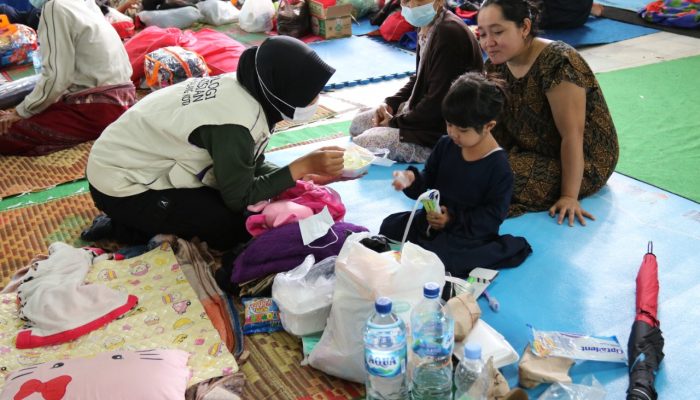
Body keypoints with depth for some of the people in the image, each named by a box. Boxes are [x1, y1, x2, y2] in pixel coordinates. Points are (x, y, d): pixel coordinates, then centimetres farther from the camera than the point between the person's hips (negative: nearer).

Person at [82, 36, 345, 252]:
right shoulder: (234, 122, -32)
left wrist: (306, 177, -9)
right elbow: (241, 199, -21)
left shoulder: (246, 89, -6)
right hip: (121, 185, -8)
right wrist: (304, 165, -22)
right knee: (239, 222, -15)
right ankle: (129, 228, 1)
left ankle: (143, 222, 11)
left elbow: (252, 167, 3)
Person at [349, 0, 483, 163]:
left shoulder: (450, 33, -26)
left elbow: (437, 103, -26)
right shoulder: (426, 25, 3)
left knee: (361, 145, -17)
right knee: (358, 124, 15)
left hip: (442, 133, -10)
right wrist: (391, 104, 4)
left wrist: (395, 123, -13)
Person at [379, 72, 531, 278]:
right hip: (433, 217, 6)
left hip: (467, 232, -6)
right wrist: (413, 180, -16)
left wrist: (454, 220, -24)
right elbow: (429, 180, 8)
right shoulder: (445, 145, -1)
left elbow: (493, 214, -16)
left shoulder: (499, 166, -19)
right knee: (389, 226, -2)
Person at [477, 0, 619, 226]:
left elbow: (572, 136, -27)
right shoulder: (496, 65, -3)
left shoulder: (557, 64, -27)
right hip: (534, 151, 7)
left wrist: (569, 196, -26)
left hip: (584, 164, -7)